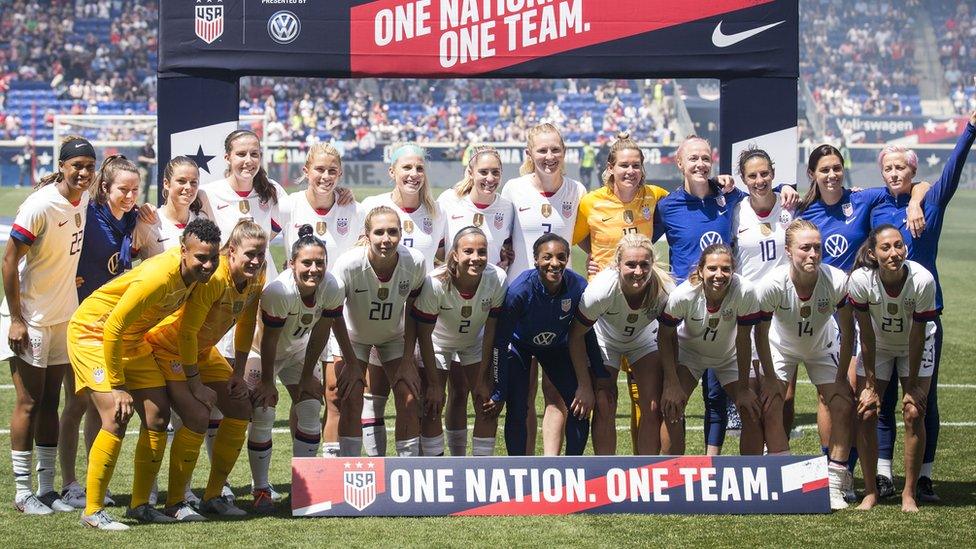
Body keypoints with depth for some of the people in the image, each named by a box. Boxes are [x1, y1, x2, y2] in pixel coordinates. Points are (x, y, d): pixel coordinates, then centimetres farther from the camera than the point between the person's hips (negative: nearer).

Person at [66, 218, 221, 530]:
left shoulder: (197, 275, -9)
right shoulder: (158, 277, -34)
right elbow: (113, 328, -29)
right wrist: (117, 386, -23)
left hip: (132, 341, 8)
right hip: (93, 334, -8)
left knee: (158, 418, 2)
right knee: (117, 418, -19)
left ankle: (140, 504, 13)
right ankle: (92, 511, -10)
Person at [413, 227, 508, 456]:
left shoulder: (497, 279, -28)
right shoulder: (435, 283, -35)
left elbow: (491, 331, -16)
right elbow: (424, 335, -23)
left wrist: (482, 380, -13)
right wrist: (433, 384, -19)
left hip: (474, 342, 2)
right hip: (437, 342, -2)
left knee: (488, 405, -5)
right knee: (432, 407, -11)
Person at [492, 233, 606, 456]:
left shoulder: (578, 287, -27)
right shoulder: (519, 290, -34)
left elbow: (586, 337, -13)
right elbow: (500, 341, -26)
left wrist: (587, 386, -12)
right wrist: (498, 393, -25)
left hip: (557, 346, 3)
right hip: (519, 345, -3)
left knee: (580, 407, -4)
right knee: (517, 410, -13)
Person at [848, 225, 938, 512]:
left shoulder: (923, 280, -33)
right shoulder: (861, 280, -31)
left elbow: (917, 337, -23)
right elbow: (866, 336, -20)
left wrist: (912, 387, -16)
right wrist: (870, 386, -16)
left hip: (916, 346, -1)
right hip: (877, 346, 1)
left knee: (913, 413, -11)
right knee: (865, 413, -7)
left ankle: (909, 494, 2)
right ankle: (870, 491, 8)